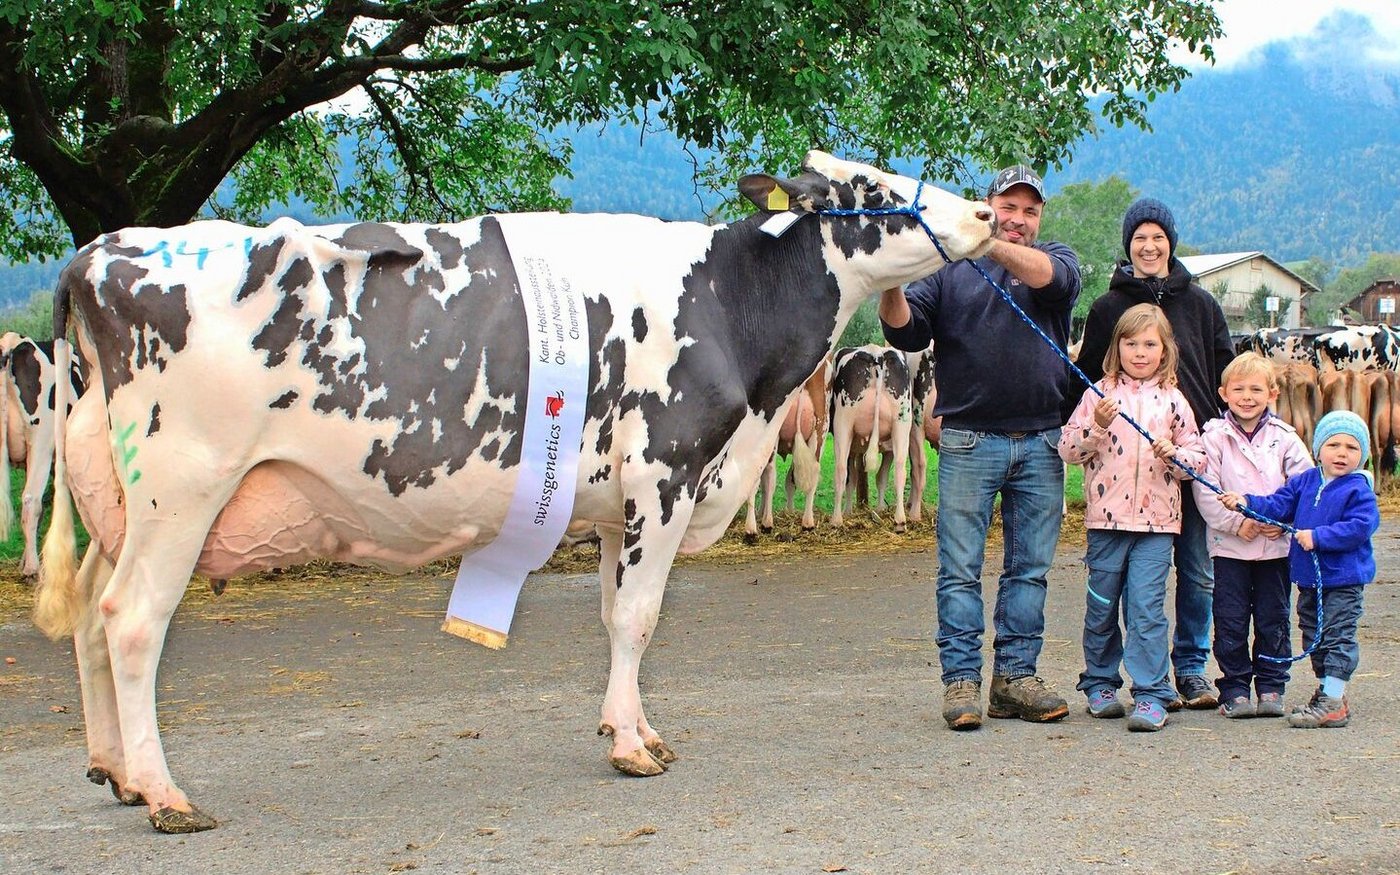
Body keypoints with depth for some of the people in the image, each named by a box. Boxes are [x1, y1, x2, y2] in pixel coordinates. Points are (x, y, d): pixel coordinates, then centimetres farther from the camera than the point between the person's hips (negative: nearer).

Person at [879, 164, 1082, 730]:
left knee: (1030, 569, 6)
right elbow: (906, 333, 0)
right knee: (960, 569, -3)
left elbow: (1051, 278, -13)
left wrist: (988, 243, -26)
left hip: (1041, 443, 2)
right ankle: (961, 678, 1)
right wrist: (893, 285, -20)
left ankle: (1015, 676, 13)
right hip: (968, 441, -2)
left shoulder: (1056, 258, 12)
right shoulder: (950, 269, 9)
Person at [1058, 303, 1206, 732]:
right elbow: (1068, 449, 0)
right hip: (1106, 519, 1)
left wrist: (1174, 454, -10)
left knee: (1146, 606, -7)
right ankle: (1100, 683, 25)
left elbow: (1198, 458, 10)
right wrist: (1096, 427, -16)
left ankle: (1150, 694, -4)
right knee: (1101, 606, 10)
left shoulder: (1173, 400, 7)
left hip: (1156, 521, -1)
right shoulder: (1098, 394, 4)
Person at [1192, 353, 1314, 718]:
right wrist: (1237, 523, -14)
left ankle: (1271, 686, 16)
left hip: (1276, 545, 2)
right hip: (1229, 545, -2)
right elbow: (1204, 490, -8)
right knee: (1230, 620, 1)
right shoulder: (1214, 436, -2)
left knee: (1273, 619, 7)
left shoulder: (1285, 438, 4)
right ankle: (1234, 688, 9)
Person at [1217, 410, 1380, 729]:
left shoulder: (1358, 490, -11)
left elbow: (1360, 527, -21)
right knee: (1314, 637, 15)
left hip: (1343, 579, -7)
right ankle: (1328, 692, 27)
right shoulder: (1304, 482, 8)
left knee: (1337, 637, -5)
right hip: (1309, 579, 7)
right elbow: (1278, 505, 8)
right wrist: (1247, 503, -9)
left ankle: (1332, 701, -2)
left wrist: (1317, 537, -23)